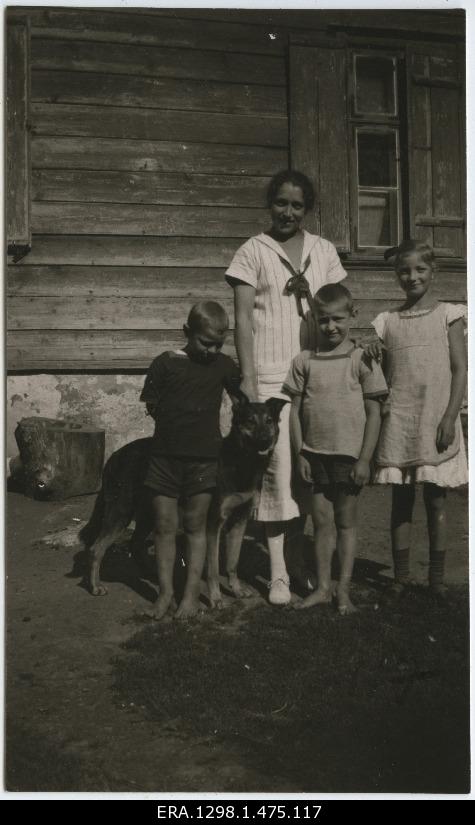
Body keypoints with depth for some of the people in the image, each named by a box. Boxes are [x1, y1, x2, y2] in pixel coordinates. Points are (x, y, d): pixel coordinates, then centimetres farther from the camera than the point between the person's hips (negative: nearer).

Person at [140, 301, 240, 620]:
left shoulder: (224, 365, 2)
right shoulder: (166, 363, -3)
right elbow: (152, 406, 4)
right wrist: (176, 425, 0)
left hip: (204, 458, 0)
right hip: (165, 455, 0)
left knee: (195, 526, 8)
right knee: (165, 526, 7)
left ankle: (192, 593, 17)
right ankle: (166, 591, 20)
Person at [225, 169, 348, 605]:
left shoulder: (324, 251, 13)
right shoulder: (253, 251, 3)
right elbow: (243, 318, -3)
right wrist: (248, 380, -10)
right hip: (271, 374, -3)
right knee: (277, 466, -4)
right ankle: (278, 572, 4)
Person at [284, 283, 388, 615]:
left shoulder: (362, 360, -5)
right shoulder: (304, 361, 2)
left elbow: (374, 413, -5)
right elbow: (296, 410, 4)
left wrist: (364, 459, -8)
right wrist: (300, 454, 1)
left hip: (348, 454, -2)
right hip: (315, 453, 3)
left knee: (346, 521, 9)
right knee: (321, 521, 11)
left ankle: (344, 590, 19)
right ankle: (323, 588, 22)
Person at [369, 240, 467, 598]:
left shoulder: (447, 315, 2)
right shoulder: (388, 321, 8)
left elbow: (460, 370, -3)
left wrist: (449, 418, -10)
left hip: (436, 424, -2)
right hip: (398, 424, 2)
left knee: (436, 501, 6)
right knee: (401, 501, 8)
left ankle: (437, 578, 18)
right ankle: (401, 577, 18)